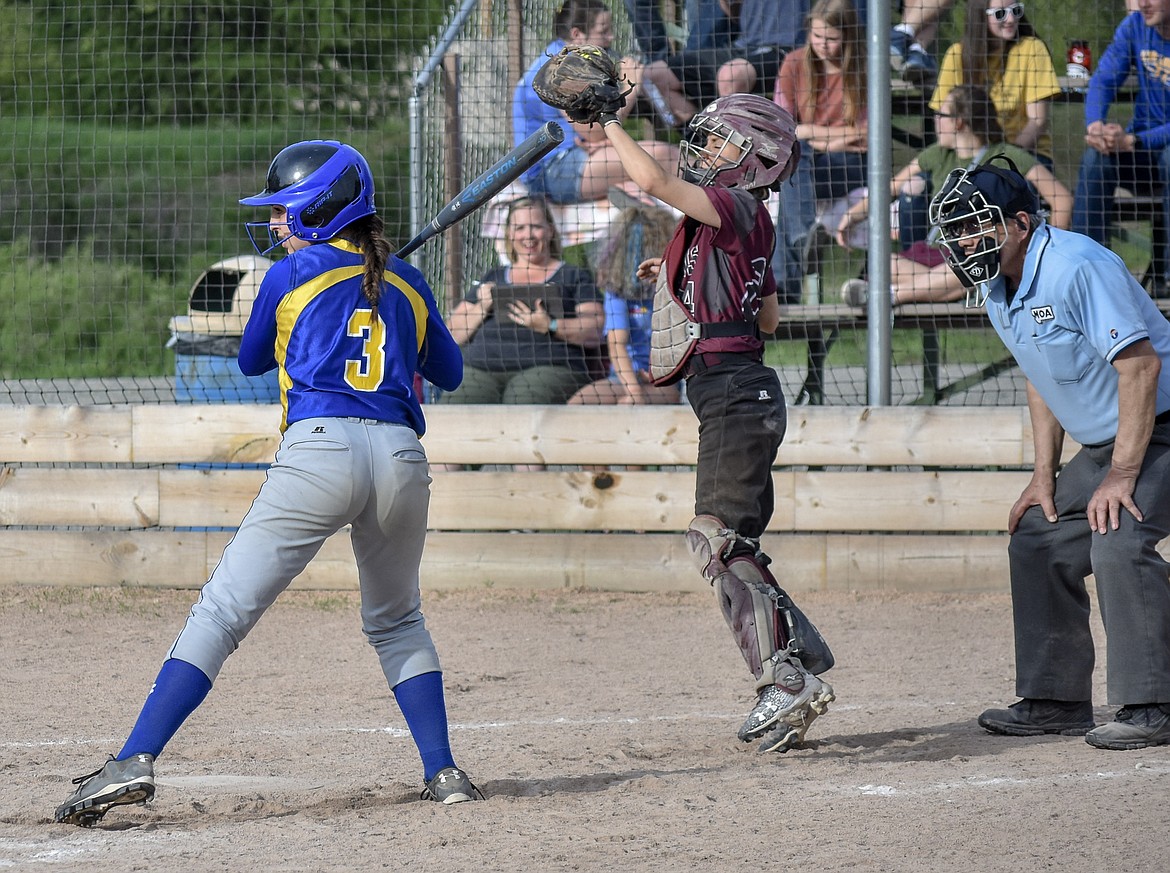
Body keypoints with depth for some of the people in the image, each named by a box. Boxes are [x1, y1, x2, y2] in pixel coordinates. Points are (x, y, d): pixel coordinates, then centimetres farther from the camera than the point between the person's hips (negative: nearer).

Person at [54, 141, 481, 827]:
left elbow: (252, 360, 27)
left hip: (319, 449, -4)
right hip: (402, 458, 4)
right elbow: (449, 372, 34)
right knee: (397, 622, 26)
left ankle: (136, 761, -16)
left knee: (222, 613, -6)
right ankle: (444, 773, 17)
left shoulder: (291, 276, 10)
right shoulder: (406, 283, 20)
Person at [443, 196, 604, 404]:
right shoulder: (493, 278, 29)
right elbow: (453, 334, 23)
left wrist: (550, 327, -13)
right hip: (480, 369, 3)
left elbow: (595, 332, 4)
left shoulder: (574, 276, 19)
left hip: (546, 367, -3)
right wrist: (481, 308, 4)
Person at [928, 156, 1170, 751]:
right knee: (1036, 543, 11)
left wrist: (1121, 477, -28)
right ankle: (1057, 701, 19)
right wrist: (1044, 476, 9)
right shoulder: (997, 289, 4)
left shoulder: (1076, 268, -25)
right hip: (1102, 445, 10)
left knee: (1117, 542, -27)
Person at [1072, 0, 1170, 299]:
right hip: (1141, 150, 4)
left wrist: (1133, 142, -36)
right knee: (1095, 157, -25)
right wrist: (1095, 125, -28)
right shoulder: (1135, 27, 0)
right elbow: (1103, 81, -6)